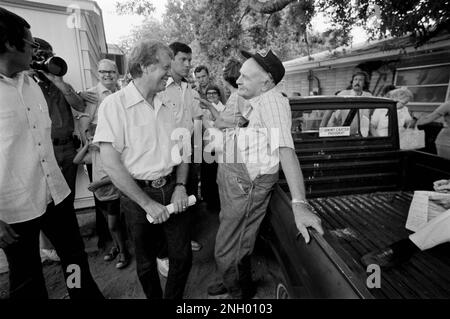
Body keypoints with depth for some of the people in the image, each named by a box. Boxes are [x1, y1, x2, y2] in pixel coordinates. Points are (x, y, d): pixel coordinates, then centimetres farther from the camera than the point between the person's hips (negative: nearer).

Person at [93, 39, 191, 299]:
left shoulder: (167, 107, 7)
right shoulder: (115, 105, -11)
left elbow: (181, 151, 11)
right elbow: (111, 163, -16)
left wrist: (181, 186, -4)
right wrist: (147, 203, -15)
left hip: (171, 189, 5)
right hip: (138, 194, -4)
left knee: (183, 257, 11)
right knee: (146, 262, 15)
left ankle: (174, 298, 37)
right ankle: (154, 297, 43)